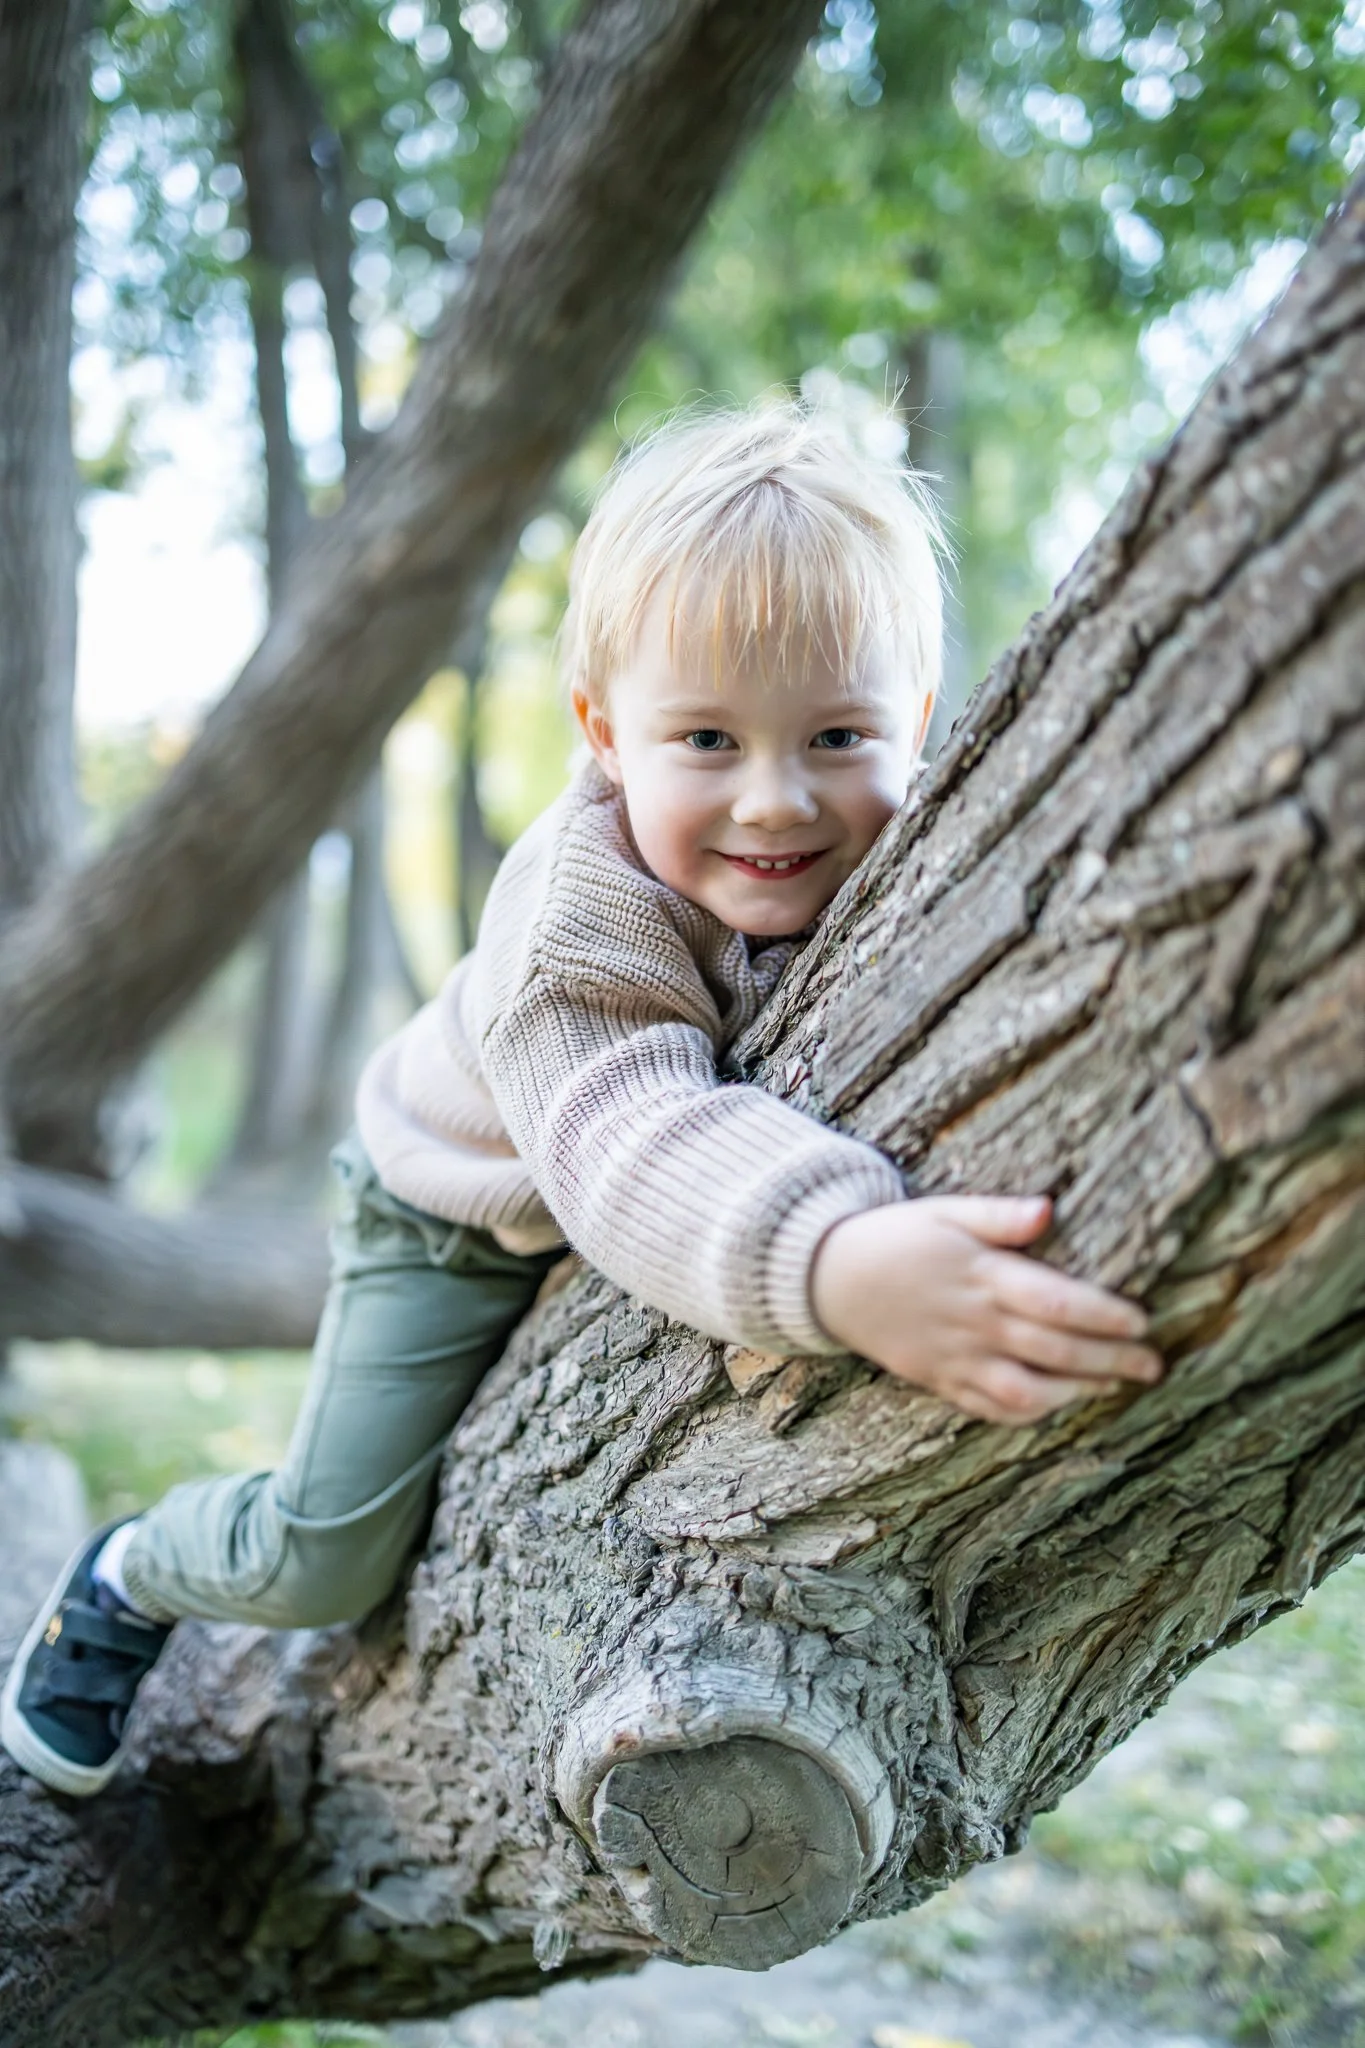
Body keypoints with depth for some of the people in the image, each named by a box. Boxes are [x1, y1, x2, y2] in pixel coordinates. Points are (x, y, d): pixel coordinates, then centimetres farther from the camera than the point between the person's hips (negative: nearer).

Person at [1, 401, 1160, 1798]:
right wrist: (834, 1262, -74)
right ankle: (135, 1575, 29)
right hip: (463, 1220, -5)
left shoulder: (907, 859, -25)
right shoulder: (577, 920, -42)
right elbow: (635, 1154, -56)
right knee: (322, 1561, -4)